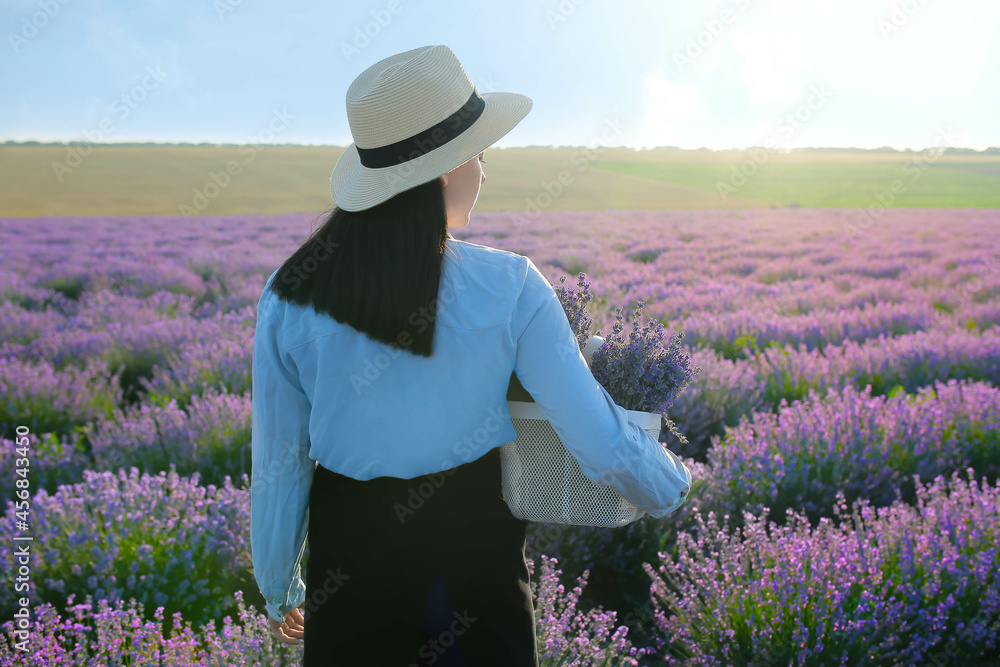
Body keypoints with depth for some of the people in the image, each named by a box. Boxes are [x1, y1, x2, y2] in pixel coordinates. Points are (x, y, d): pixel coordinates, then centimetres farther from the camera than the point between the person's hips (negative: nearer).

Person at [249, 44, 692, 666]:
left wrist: (279, 590, 13)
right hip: (478, 543, -1)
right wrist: (672, 486, 8)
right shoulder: (510, 289, -16)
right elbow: (601, 441, -14)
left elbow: (279, 465, -4)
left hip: (352, 550, 2)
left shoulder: (291, 296, -11)